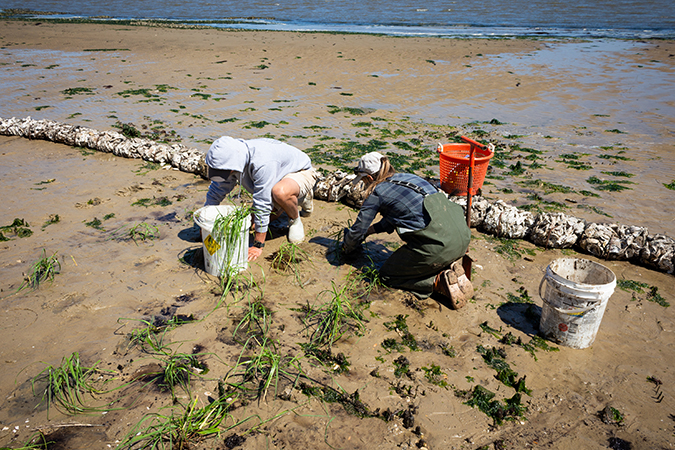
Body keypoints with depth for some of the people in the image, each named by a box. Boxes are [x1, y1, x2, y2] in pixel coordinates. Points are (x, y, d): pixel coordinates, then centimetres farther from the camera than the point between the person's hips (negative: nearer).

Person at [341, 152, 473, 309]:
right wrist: (372, 229, 43)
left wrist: (346, 248, 30)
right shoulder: (406, 177, 23)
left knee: (387, 275, 13)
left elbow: (358, 230, 11)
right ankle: (450, 266, 11)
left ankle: (439, 282, -3)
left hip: (437, 245, -8)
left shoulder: (377, 192, 2)